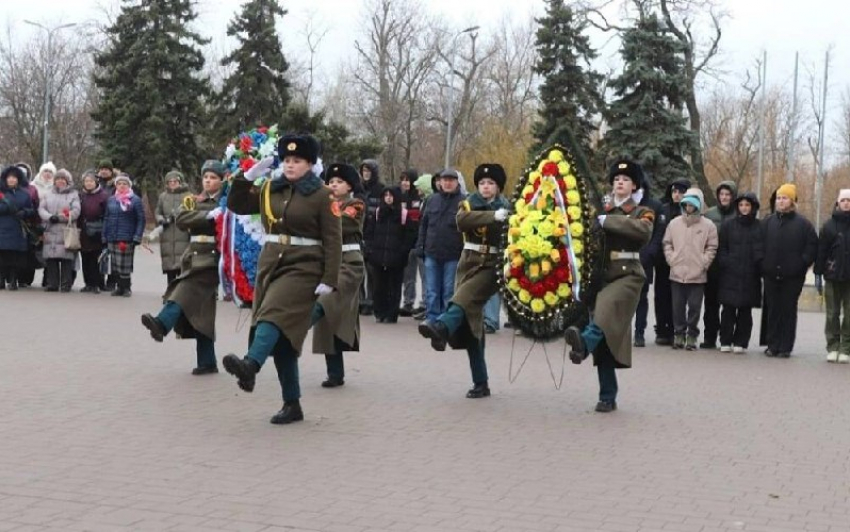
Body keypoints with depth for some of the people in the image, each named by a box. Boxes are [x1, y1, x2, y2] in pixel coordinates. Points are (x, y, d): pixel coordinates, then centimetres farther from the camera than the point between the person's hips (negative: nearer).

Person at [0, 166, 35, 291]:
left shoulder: (24, 194, 14)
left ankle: (13, 280, 4)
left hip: (18, 232, 1)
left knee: (17, 257, -3)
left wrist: (24, 212, -7)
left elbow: (31, 210, 13)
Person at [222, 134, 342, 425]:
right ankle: (292, 404, 11)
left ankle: (250, 364, -53)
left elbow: (333, 241, -8)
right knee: (280, 336, 5)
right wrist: (249, 175, 4)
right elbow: (236, 206, 17)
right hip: (270, 264, 6)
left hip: (303, 268, -6)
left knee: (276, 315, -30)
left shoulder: (322, 195, -5)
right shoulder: (270, 190, 11)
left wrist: (329, 280, -15)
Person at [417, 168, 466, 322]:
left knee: (449, 291, 3)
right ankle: (431, 319, 13)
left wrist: (466, 250, -10)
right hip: (432, 253, 4)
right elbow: (423, 224, 16)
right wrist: (421, 245, 9)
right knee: (431, 291, 6)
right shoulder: (432, 200, 11)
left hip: (453, 256, -4)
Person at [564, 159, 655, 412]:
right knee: (603, 342, 0)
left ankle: (584, 342, -62)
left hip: (627, 275, -3)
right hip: (600, 275, 4)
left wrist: (607, 221, -20)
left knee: (608, 307, -36)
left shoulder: (642, 212, 6)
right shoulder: (600, 210, 17)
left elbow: (643, 231, -18)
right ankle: (608, 397, 6)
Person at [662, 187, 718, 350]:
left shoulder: (708, 225, 0)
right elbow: (667, 244, 12)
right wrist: (671, 260, 1)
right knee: (678, 306, 7)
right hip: (677, 274, 2)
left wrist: (703, 264, -5)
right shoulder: (674, 223, 7)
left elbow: (711, 248, 2)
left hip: (698, 275, -2)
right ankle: (679, 334, 16)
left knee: (694, 307, 1)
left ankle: (692, 336, 10)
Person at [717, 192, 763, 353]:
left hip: (750, 276, 0)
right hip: (730, 274, 0)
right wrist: (725, 263, -5)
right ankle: (725, 342, 7)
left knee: (745, 310, 4)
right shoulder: (728, 225, 7)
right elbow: (721, 249, 8)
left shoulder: (760, 227, 6)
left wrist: (760, 267, -6)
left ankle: (740, 342, 10)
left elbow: (762, 251, 5)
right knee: (728, 309, 0)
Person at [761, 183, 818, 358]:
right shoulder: (768, 222, 9)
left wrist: (803, 263, -8)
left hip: (792, 277, -3)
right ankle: (772, 345, 12)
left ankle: (785, 347, 6)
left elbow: (813, 245, 0)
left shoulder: (802, 223, 0)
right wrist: (762, 264, 2)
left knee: (789, 311, 2)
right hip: (771, 275, 3)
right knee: (772, 311, 5)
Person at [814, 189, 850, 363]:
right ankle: (833, 348, 10)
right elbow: (821, 250, 1)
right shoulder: (830, 225, 3)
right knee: (832, 314, 4)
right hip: (833, 277, 0)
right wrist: (818, 274, -3)